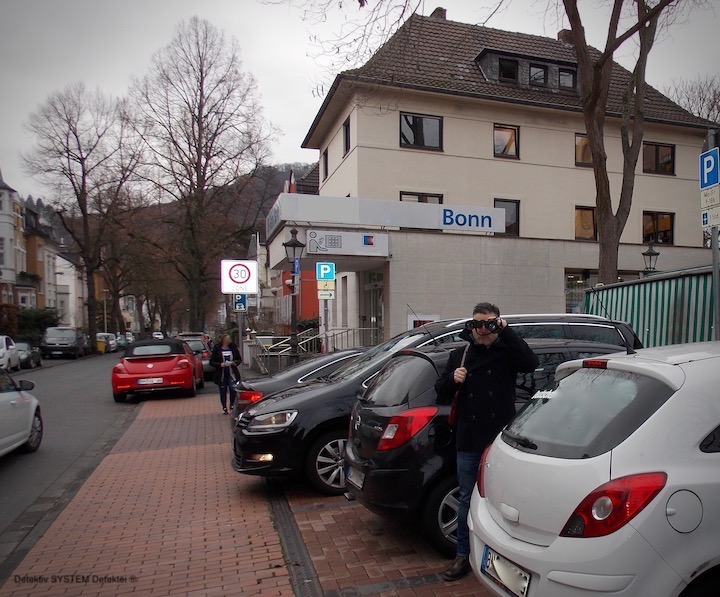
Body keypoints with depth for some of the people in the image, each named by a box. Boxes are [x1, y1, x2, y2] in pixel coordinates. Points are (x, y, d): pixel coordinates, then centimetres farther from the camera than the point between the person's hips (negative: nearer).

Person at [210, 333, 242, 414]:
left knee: (233, 389, -12)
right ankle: (224, 408, 20)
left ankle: (232, 405, 10)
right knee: (223, 392, 6)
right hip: (221, 374, -1)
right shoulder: (217, 349, -1)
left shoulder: (233, 348, 5)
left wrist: (235, 362, -9)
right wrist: (220, 364, -18)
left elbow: (240, 359, 12)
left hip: (232, 373, 1)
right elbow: (212, 362, -2)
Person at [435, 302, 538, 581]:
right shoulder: (459, 355, 7)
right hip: (468, 443, 3)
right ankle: (463, 556, 26)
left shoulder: (506, 353, -2)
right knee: (466, 500, 12)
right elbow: (441, 394, 10)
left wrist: (506, 331, -25)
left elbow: (531, 363, -23)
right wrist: (453, 380, -12)